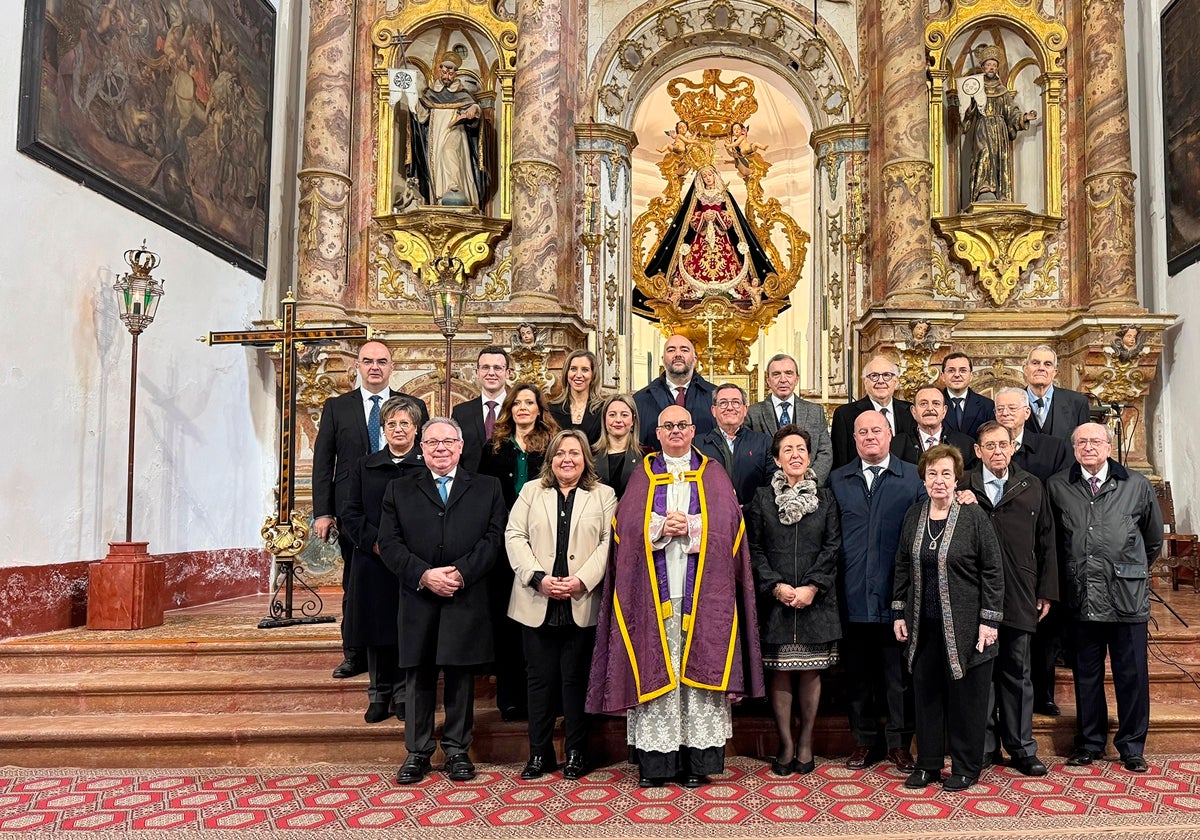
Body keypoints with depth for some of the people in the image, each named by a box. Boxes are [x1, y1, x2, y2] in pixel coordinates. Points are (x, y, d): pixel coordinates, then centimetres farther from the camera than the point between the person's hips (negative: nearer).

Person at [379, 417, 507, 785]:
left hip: (467, 600, 0)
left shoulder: (487, 488, 9)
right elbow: (389, 543, 1)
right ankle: (417, 752, 19)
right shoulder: (399, 489, 10)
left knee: (461, 677, 7)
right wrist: (424, 575, -13)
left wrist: (461, 572, -14)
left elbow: (494, 538, -1)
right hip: (418, 601, 1)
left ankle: (457, 749, 20)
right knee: (419, 678, 7)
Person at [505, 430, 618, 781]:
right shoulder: (531, 491, 12)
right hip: (537, 603, 1)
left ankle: (576, 753, 17)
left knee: (576, 679, 4)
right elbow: (514, 536, 3)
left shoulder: (604, 495, 9)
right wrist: (539, 578, -9)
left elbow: (609, 542, -1)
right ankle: (539, 754, 17)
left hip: (582, 604, -1)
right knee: (540, 679, 6)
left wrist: (581, 580, -13)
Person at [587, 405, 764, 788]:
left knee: (699, 667, -2)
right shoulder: (642, 476, 13)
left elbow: (726, 524, 0)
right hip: (652, 590, 0)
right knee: (654, 668, -2)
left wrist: (690, 527, -12)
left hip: (703, 592, 0)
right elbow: (626, 525, 2)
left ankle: (697, 760, 4)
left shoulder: (713, 476, 12)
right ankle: (654, 761, 4)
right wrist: (661, 528, -12)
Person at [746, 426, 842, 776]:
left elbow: (833, 547, 1)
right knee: (779, 671, 2)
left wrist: (812, 587, -10)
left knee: (810, 670, 5)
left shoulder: (825, 498, 7)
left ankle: (806, 742, 17)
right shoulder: (762, 498, 5)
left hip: (816, 599, 1)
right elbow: (754, 549, 1)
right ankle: (786, 743, 13)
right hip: (775, 599, 0)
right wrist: (776, 586, -10)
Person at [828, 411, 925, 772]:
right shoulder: (837, 480, 9)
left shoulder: (913, 477, 4)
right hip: (852, 595, 2)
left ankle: (900, 742, 21)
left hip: (896, 593, -2)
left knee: (898, 672, 7)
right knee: (857, 671, 10)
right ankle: (865, 740, 23)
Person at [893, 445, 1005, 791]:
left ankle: (966, 767, 20)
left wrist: (989, 620, -10)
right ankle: (927, 764, 23)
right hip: (923, 626, 4)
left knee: (965, 695, 5)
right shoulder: (913, 516, 6)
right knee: (927, 694, 10)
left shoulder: (973, 516, -8)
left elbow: (992, 570, -7)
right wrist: (900, 613, 10)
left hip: (964, 627, -4)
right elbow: (903, 566, 13)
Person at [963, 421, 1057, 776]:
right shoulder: (962, 488, 0)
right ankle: (982, 747, 17)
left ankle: (1021, 747, 22)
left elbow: (1046, 543, 9)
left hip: (1020, 597, 2)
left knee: (1018, 672, 11)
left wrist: (1046, 592, 6)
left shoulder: (1032, 488, 8)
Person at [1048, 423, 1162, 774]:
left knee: (1132, 674, 6)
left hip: (1128, 596, 0)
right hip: (1081, 597, 1)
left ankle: (1131, 746, 22)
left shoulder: (1137, 485, 3)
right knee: (1086, 674, 11)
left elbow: (1153, 538, 16)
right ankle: (1090, 742, 24)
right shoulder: (1057, 487, 2)